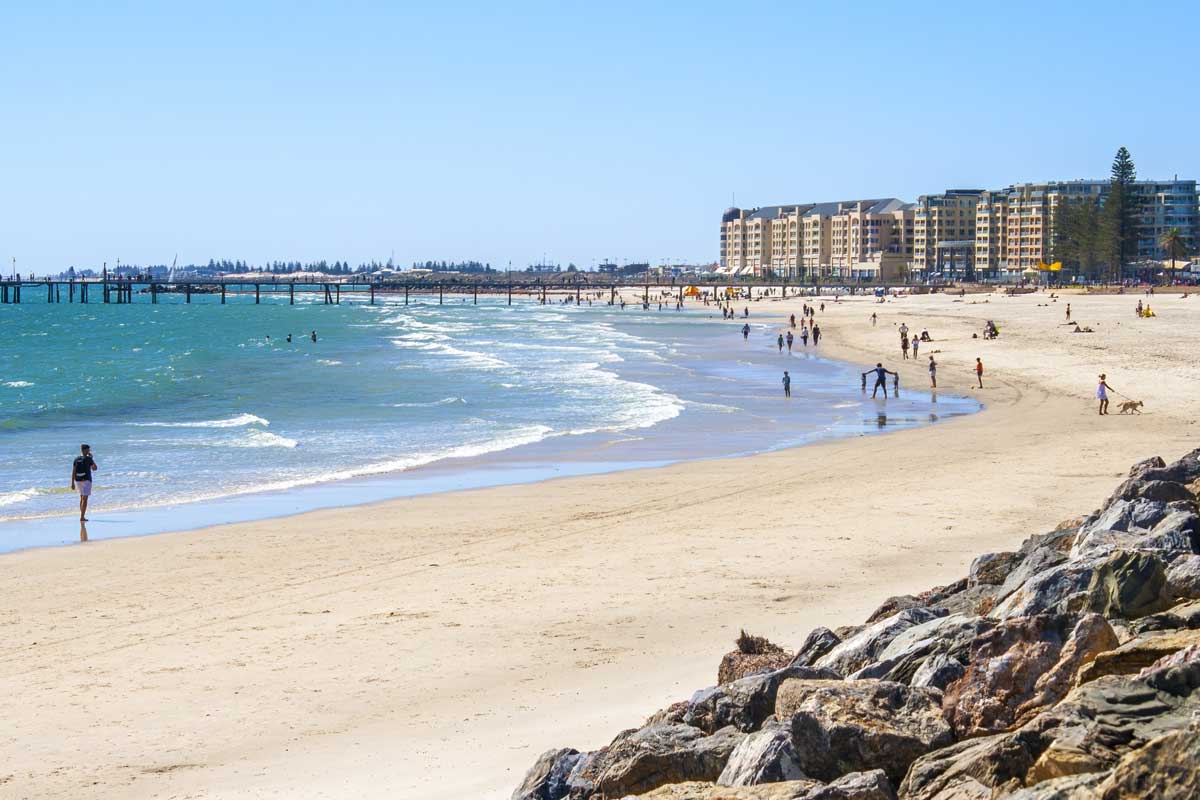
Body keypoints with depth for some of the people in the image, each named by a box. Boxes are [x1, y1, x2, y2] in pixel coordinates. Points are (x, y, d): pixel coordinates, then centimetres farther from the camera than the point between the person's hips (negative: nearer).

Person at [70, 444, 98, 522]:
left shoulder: (76, 459, 5)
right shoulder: (88, 459, -12)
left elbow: (73, 471, 4)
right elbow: (94, 468, 0)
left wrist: (72, 483, 7)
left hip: (78, 480, 6)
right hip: (86, 480, -6)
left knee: (82, 498, 20)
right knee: (85, 499, -6)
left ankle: (82, 516, 24)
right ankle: (82, 517, -12)